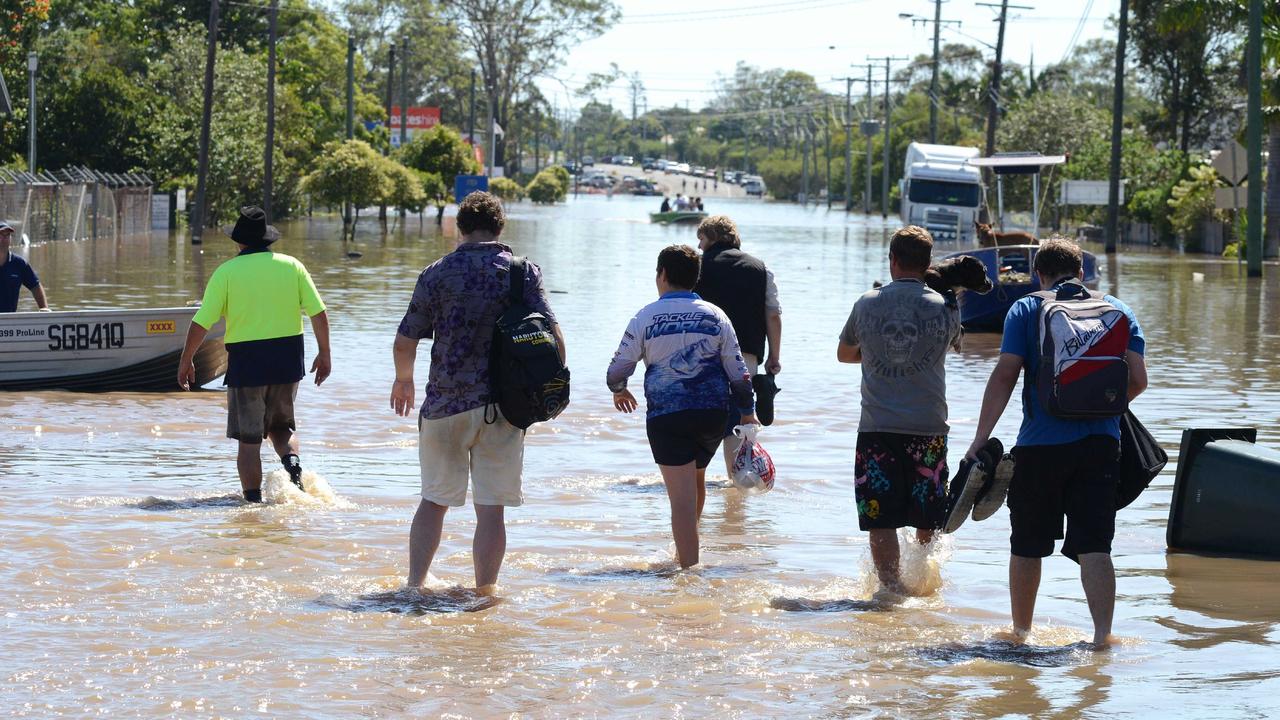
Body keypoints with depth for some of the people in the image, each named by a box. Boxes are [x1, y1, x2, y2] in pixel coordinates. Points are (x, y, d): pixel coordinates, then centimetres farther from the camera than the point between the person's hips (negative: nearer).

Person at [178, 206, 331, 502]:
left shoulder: (227, 272, -5)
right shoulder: (291, 266, 3)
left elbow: (201, 322, -6)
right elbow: (319, 313, 0)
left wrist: (186, 361, 6)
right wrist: (324, 354, 11)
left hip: (245, 362, -3)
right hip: (288, 361, 3)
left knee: (249, 439, 6)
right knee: (281, 426, 21)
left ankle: (253, 501, 3)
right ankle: (292, 461, -8)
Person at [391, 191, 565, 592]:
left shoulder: (437, 273, 0)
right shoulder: (523, 272, 0)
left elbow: (404, 342, 1)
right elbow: (552, 336, -7)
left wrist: (403, 380, 21)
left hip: (445, 405, 1)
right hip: (503, 407, -1)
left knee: (434, 500, 15)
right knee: (491, 509, 4)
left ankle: (414, 585, 13)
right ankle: (484, 592, 5)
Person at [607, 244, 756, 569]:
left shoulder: (645, 318, -3)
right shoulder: (715, 316, 5)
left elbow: (617, 370, 0)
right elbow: (738, 371, 5)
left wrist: (619, 391, 22)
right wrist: (748, 412, 15)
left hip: (666, 415, -3)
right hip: (713, 412, 4)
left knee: (682, 497, -4)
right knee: (696, 478, 25)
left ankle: (688, 565, -8)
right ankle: (686, 551, 37)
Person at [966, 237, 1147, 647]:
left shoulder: (1025, 310, 3)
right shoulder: (1117, 310, 10)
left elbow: (1004, 375, -6)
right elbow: (1137, 379, 4)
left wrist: (980, 439, -6)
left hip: (1039, 445, -1)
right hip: (1100, 444, 1)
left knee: (1027, 547, 13)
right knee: (1094, 547, -2)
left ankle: (1020, 632, 24)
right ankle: (1103, 633, -17)